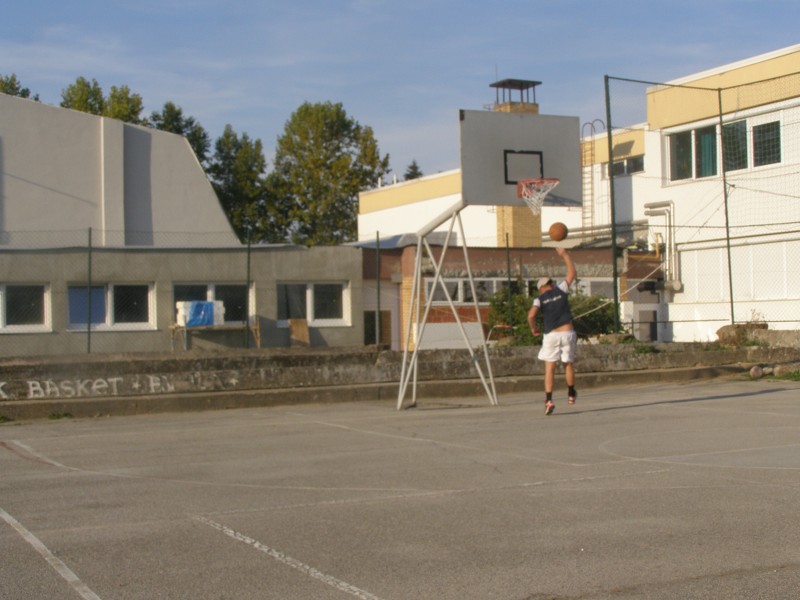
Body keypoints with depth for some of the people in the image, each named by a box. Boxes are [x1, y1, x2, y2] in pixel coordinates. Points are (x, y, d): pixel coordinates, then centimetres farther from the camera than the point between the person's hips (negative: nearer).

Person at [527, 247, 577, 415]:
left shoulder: (540, 299, 2)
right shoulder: (561, 290, 5)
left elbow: (531, 315, -14)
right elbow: (572, 273, 17)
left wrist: (533, 329, 5)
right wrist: (565, 254, 23)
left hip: (551, 335, -2)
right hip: (568, 333, 2)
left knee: (549, 368, -1)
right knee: (568, 364, 18)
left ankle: (549, 400, -13)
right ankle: (571, 394, 32)